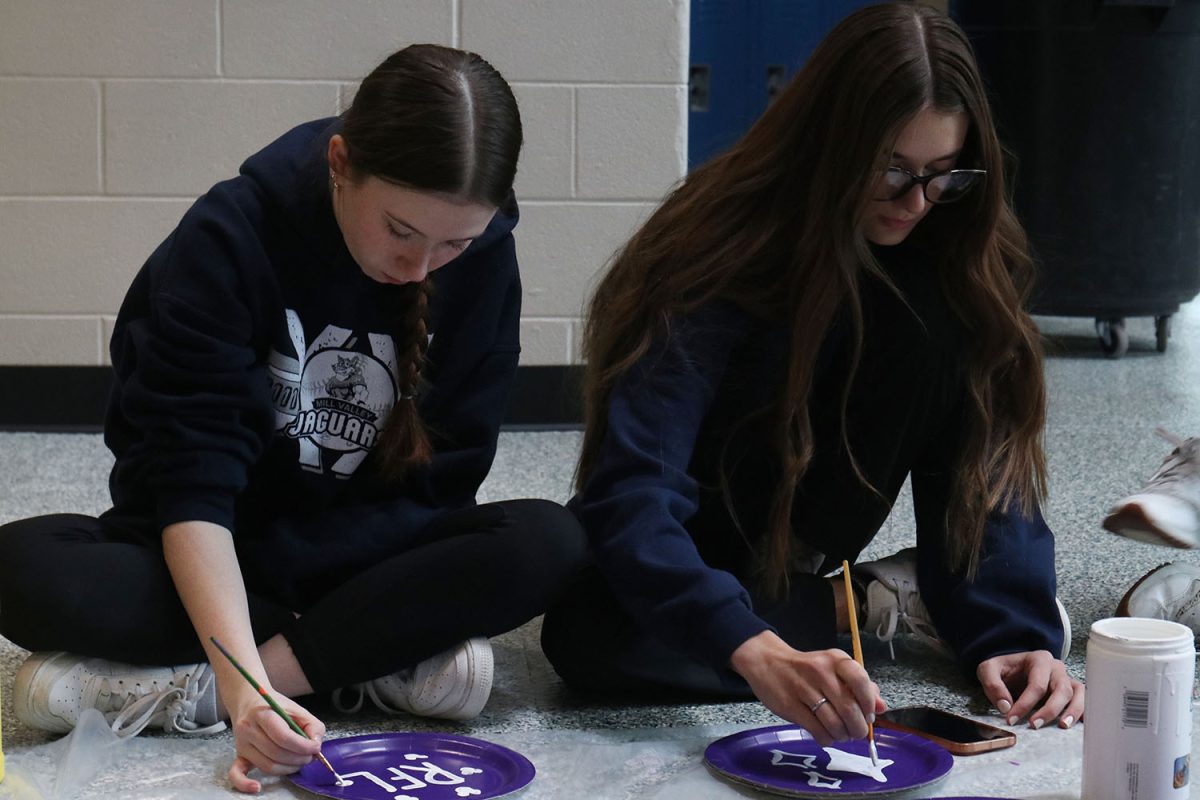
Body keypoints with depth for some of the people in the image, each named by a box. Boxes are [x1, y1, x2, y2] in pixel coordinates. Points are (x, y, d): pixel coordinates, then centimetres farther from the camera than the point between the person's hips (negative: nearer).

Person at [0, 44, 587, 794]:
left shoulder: (484, 266, -10)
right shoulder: (229, 239, -19)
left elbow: (438, 484, -9)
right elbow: (195, 480, -25)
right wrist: (244, 681, -40)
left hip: (362, 554, 2)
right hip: (205, 553, -1)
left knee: (549, 544, -29)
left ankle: (187, 686, -26)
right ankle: (383, 659, -25)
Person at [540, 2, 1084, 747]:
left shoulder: (953, 251, -13)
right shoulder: (722, 255, -28)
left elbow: (988, 459, -13)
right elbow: (632, 489, -38)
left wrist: (1010, 629, -29)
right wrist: (756, 651, -53)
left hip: (801, 532, 2)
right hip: (696, 538, -2)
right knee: (588, 636, -37)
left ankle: (800, 583, -9)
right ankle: (872, 602, -14)